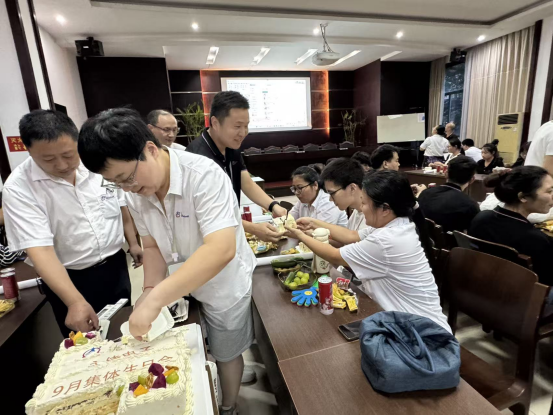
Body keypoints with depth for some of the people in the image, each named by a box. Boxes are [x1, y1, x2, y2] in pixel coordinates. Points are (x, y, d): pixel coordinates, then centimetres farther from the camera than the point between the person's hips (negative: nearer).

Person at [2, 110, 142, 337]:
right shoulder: (18, 188, -19)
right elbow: (40, 250, -25)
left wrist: (132, 242, 11)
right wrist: (75, 301, -34)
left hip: (115, 266, 3)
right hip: (70, 279, -3)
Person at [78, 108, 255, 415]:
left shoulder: (203, 175, -31)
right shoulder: (135, 193, -9)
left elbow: (221, 250, -39)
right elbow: (152, 246, 2)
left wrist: (155, 299, -37)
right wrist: (150, 291, -12)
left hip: (224, 285, -5)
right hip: (183, 285, 5)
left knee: (225, 354, 16)